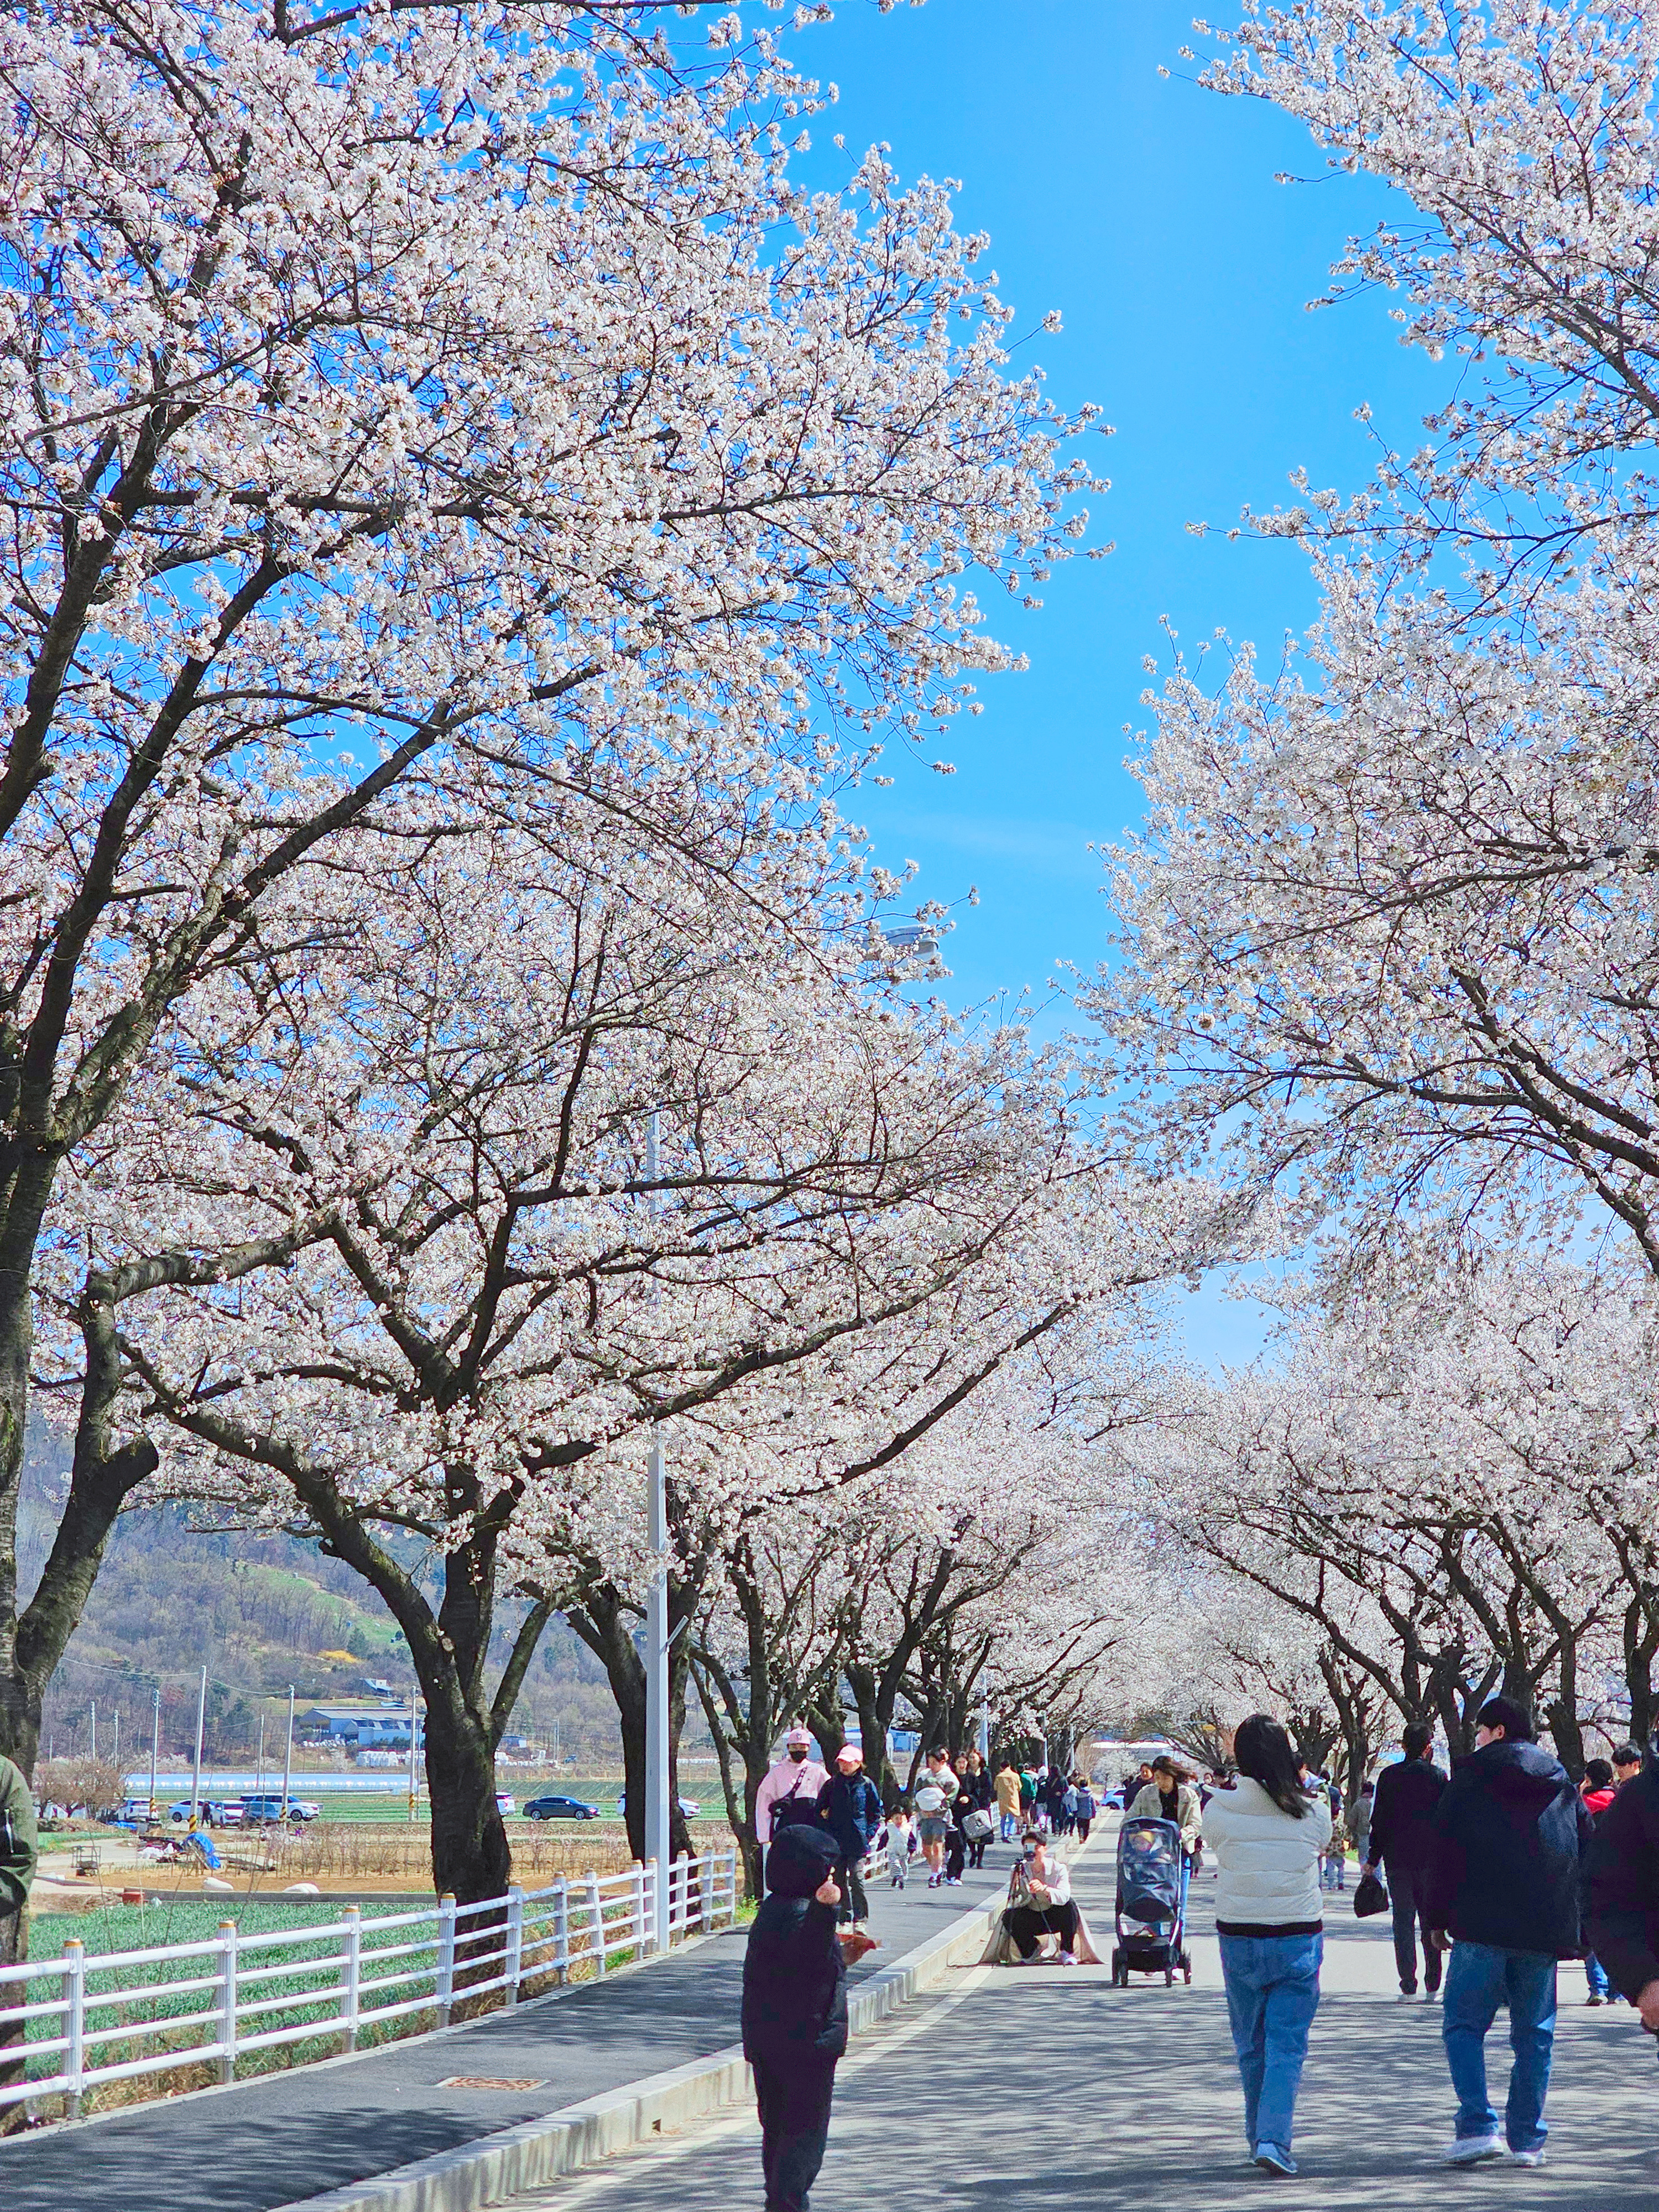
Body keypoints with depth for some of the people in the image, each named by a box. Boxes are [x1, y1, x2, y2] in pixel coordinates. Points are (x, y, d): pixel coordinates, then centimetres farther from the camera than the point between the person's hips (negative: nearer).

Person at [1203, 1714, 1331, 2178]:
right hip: (1298, 1939, -1)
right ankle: (1274, 2140, -10)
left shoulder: (1217, 1811, -9)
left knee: (1250, 2047, 16)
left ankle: (1259, 2137, 27)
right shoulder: (1314, 1813, -9)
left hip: (1238, 1940, 1)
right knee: (1287, 2045, 2)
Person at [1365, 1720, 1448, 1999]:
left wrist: (1374, 1859, 7)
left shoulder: (1389, 1776, 0)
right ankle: (1432, 1985, 10)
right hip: (1429, 1859, 0)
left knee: (1403, 1920, 4)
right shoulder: (1438, 1776, -3)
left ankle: (1408, 1985, -1)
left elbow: (1379, 1820, 2)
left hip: (1397, 1860, 0)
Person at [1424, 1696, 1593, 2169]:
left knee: (1463, 2025, 2)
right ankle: (1528, 2139, 9)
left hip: (1481, 1925, -4)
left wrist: (1436, 1918, 4)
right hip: (1544, 1933, 4)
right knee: (1535, 2034, 10)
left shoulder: (1470, 1778, 1)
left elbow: (1445, 1852, -2)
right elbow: (1590, 1856, 13)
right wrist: (1573, 1928, 16)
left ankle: (1478, 2127, -11)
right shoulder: (1564, 1787, 15)